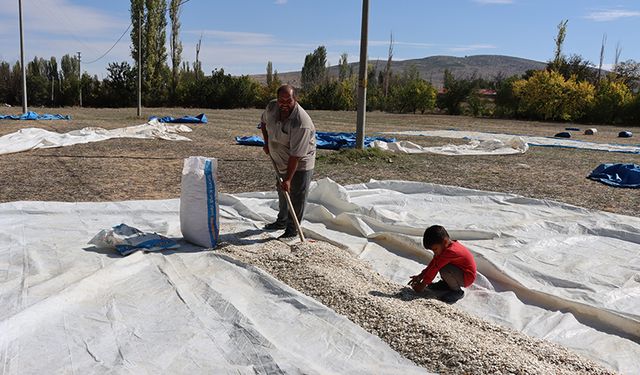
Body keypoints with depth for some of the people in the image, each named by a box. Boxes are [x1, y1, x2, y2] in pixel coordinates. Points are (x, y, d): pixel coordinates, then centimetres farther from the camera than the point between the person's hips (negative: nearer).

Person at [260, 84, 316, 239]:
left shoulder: (301, 123, -34)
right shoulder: (271, 107, -13)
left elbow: (296, 155, -33)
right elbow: (264, 122, 13)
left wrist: (288, 179, -32)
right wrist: (266, 142, 3)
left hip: (300, 164, -7)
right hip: (280, 161, 8)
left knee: (297, 197, -2)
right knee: (282, 192, 22)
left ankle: (292, 230, 12)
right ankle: (282, 221, 42)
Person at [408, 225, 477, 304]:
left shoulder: (450, 251, -31)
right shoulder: (445, 246, -2)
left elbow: (435, 268, -27)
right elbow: (433, 263, 4)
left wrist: (423, 285, -22)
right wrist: (420, 276, 1)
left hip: (467, 277, -9)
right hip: (460, 270, 9)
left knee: (444, 270, -32)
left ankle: (457, 291, -9)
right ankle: (445, 284, 15)